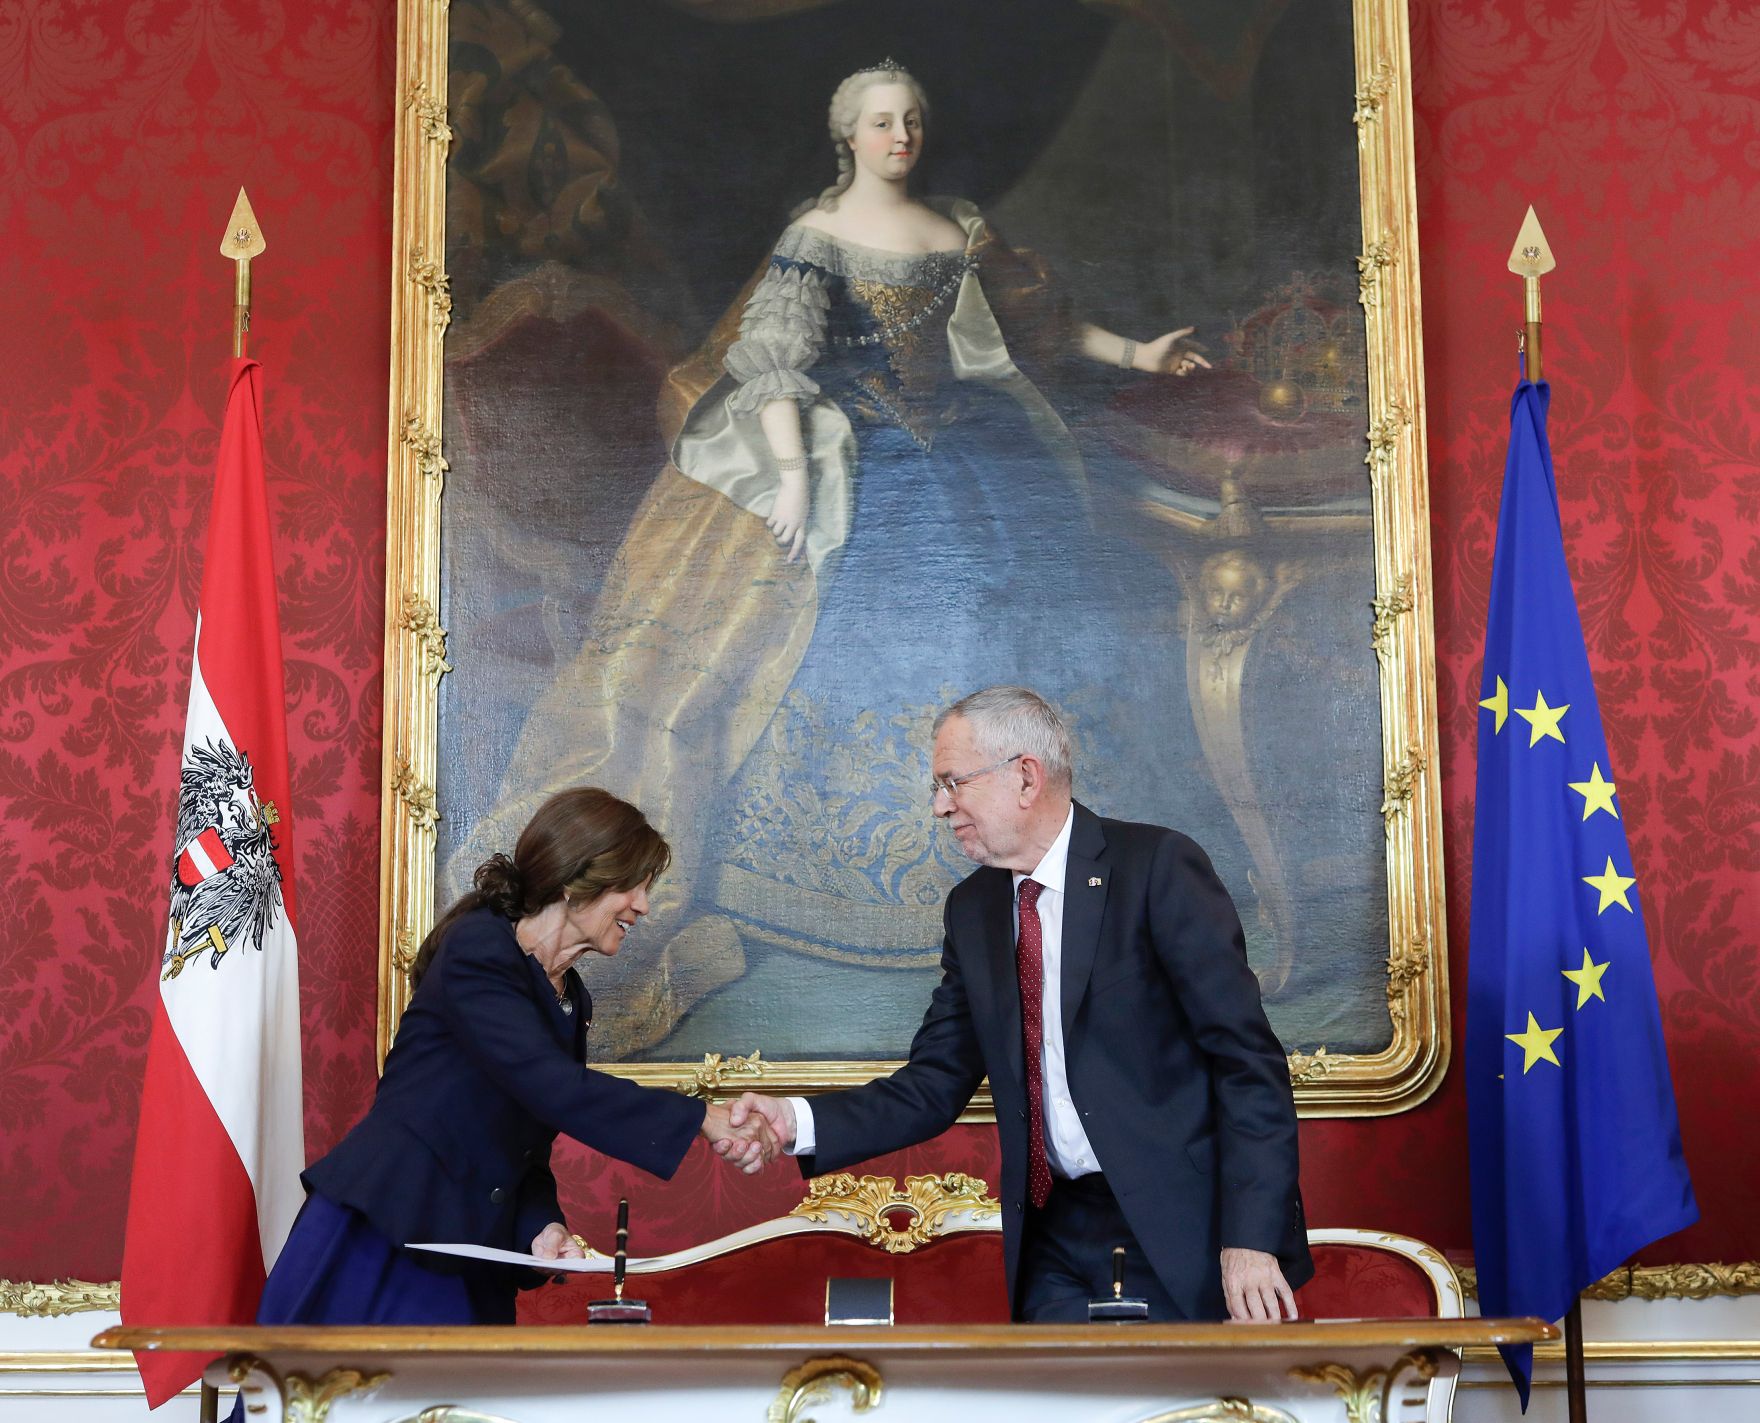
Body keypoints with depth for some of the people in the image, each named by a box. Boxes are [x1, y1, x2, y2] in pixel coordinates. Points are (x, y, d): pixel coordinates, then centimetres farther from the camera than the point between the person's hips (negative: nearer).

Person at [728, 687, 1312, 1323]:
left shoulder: (1158, 866, -9)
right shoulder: (972, 909, 9)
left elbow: (1249, 1058, -13)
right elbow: (934, 1087, 8)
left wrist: (1250, 1239, -19)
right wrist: (799, 1122, -9)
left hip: (1188, 1233, -5)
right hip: (1057, 1241, 5)